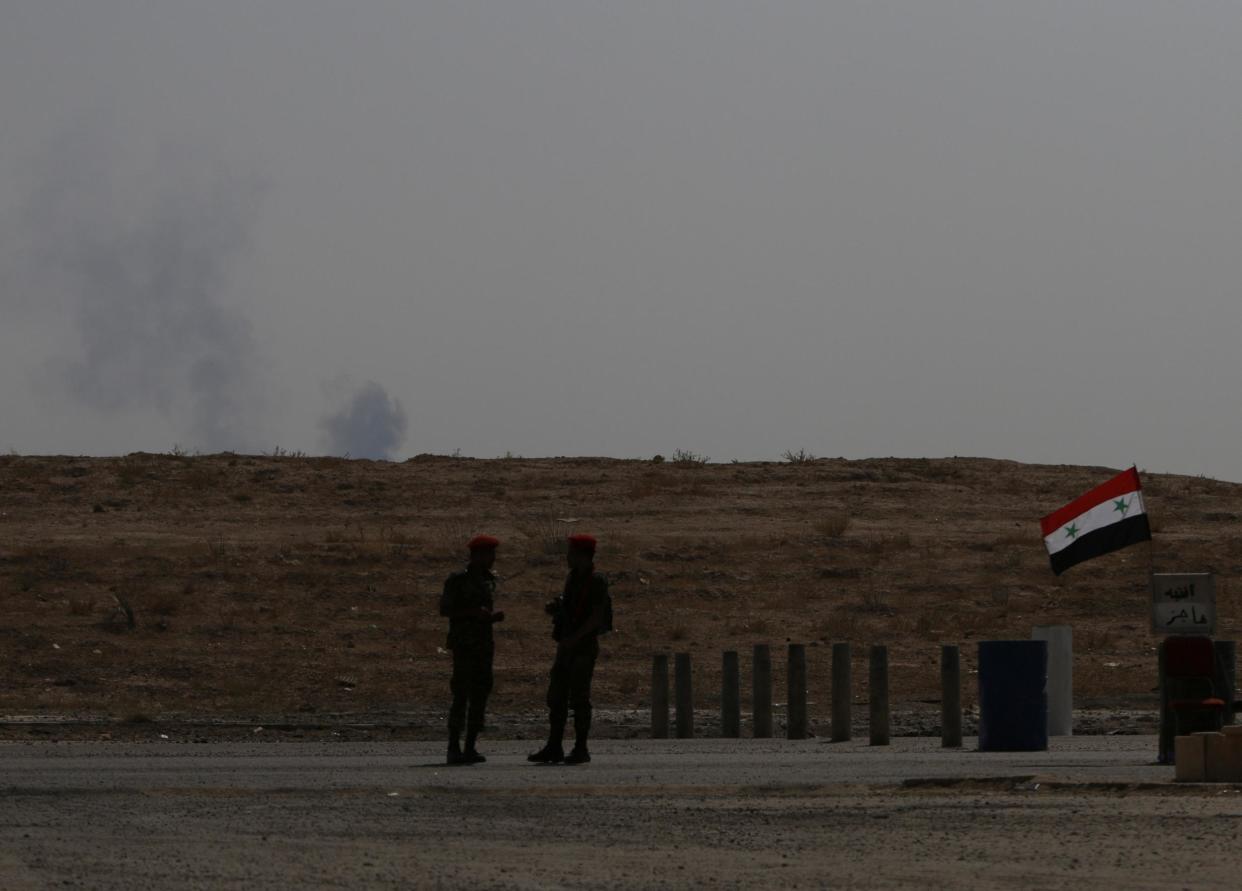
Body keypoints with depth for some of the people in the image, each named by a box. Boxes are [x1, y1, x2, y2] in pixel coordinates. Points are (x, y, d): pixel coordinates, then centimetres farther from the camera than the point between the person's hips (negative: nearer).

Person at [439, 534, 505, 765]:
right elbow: (444, 610, -8)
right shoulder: (457, 580, -6)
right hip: (463, 644, -7)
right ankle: (454, 748, -9)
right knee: (461, 696, -11)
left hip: (484, 645, 7)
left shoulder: (488, 580, 14)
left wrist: (495, 616, 1)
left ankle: (470, 748, 5)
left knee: (480, 697, 2)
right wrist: (473, 612, -19)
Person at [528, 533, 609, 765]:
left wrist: (574, 638, -24)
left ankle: (581, 749, -2)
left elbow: (597, 616, -18)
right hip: (566, 647, 8)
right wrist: (553, 609, 3)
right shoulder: (573, 579, 15)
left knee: (579, 698, -8)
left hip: (584, 647, -8)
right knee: (557, 697, 5)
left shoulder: (596, 582, -11)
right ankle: (553, 749, 8)